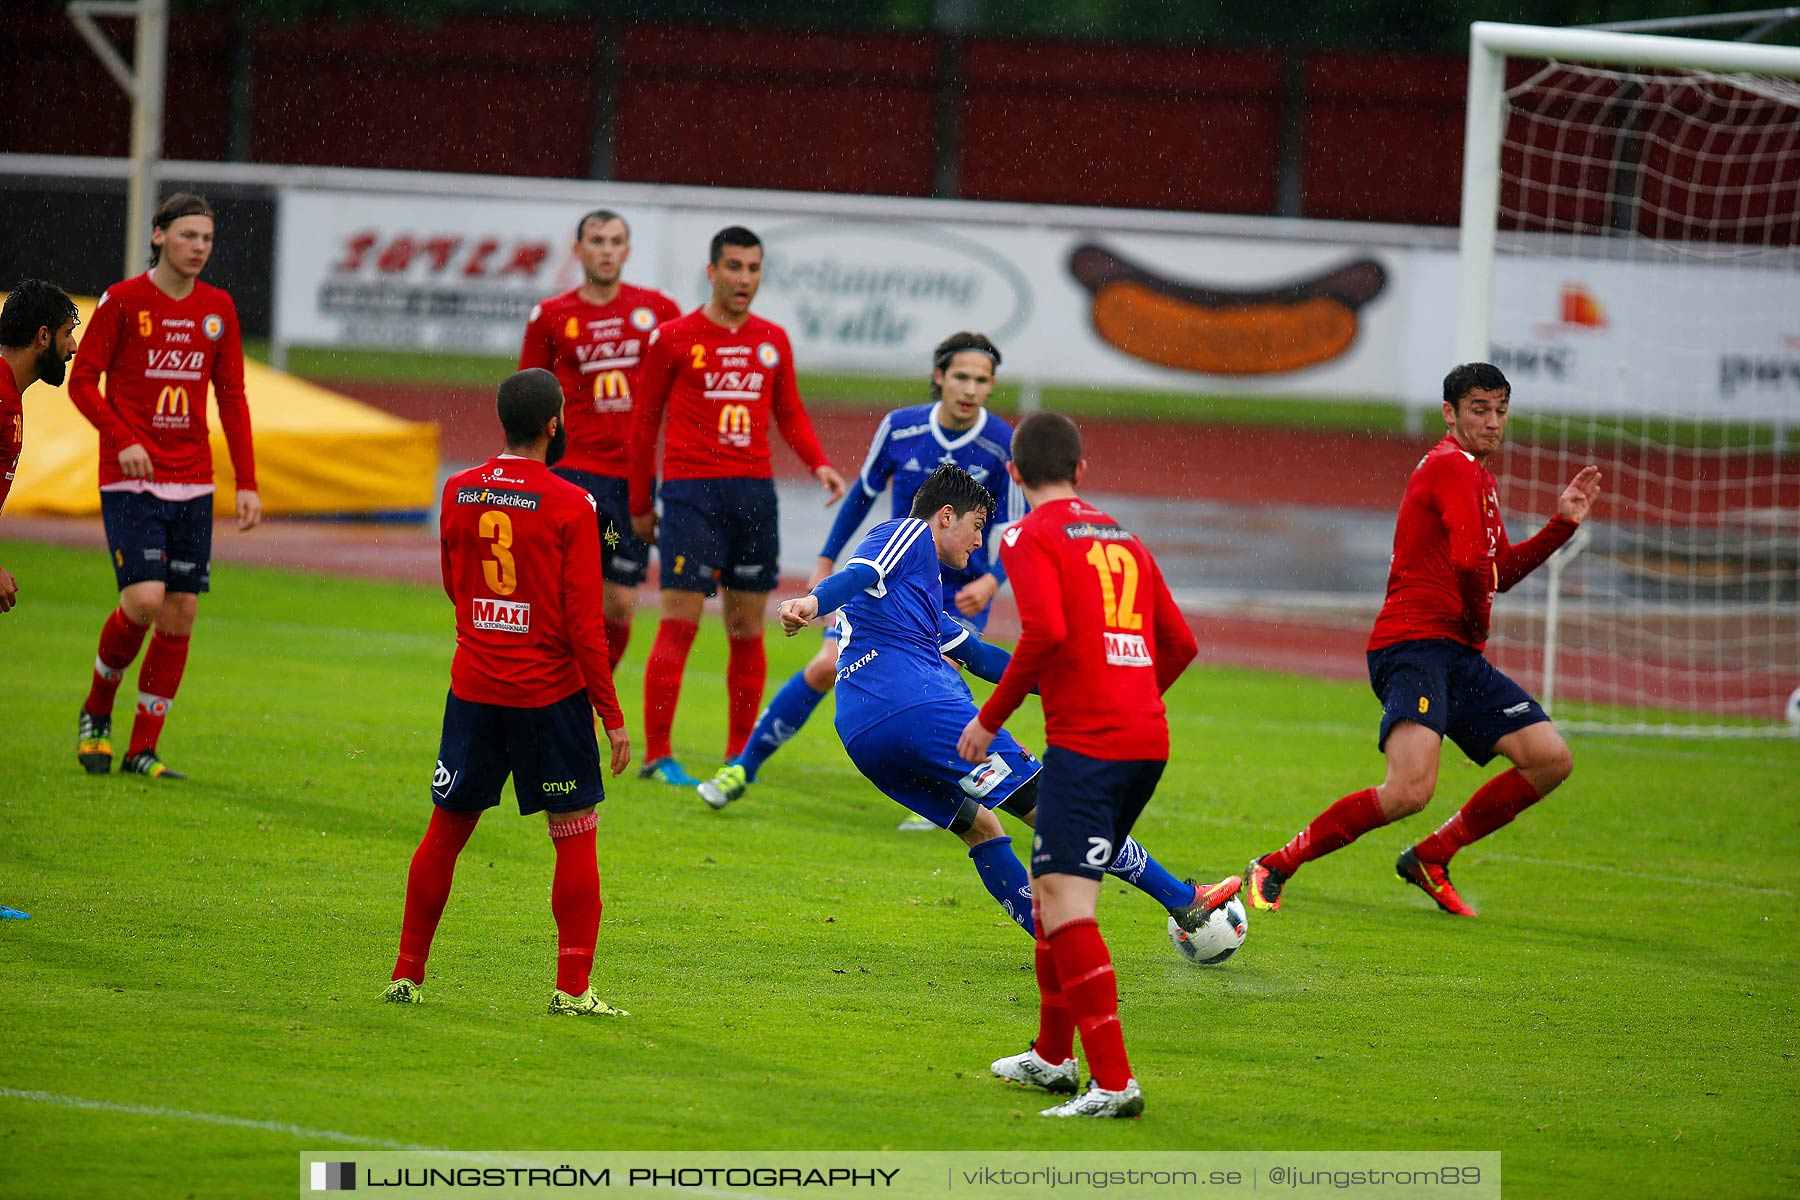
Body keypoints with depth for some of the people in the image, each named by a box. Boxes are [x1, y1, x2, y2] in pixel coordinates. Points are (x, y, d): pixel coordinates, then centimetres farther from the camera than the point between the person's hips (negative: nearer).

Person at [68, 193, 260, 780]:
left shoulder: (218, 308, 9)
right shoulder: (123, 300, -4)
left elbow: (232, 397, 12)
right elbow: (82, 380, -3)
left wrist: (247, 482, 5)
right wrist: (122, 440, -18)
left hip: (193, 484, 5)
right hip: (131, 482, -5)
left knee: (181, 614, 1)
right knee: (144, 599, -18)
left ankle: (143, 749, 9)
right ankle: (97, 712, 8)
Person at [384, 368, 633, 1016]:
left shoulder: (458, 492, 3)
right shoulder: (570, 506, -12)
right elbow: (585, 621, -12)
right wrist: (610, 713, -7)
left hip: (473, 688, 4)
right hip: (550, 694, -4)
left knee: (445, 831, 14)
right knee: (575, 838, 4)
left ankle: (407, 974, 17)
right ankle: (573, 988, -1)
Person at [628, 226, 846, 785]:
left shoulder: (773, 340, 11)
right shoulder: (674, 338, 0)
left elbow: (790, 413, 19)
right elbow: (645, 422, 5)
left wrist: (819, 465, 0)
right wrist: (639, 505, 7)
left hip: (754, 488, 4)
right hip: (691, 488, -4)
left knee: (747, 628, 7)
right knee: (679, 623, -8)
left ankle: (739, 755, 15)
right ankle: (657, 754, -5)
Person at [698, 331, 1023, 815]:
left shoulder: (1004, 447, -15)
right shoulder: (899, 428, -8)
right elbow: (864, 492, 10)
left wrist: (990, 581, -28)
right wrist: (827, 560, 13)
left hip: (960, 592, -2)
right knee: (826, 667, -9)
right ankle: (742, 769, 6)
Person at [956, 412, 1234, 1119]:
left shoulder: (1031, 537, -2)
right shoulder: (1124, 540, 19)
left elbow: (1045, 632, -18)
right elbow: (1180, 643, 21)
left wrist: (990, 718, -9)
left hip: (1085, 742, -8)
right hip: (1148, 739, 8)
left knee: (1065, 903, -13)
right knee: (1052, 891, 22)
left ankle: (1114, 1083, -23)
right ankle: (1053, 1057, 32)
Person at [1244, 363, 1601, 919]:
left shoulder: (1475, 475, 25)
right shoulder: (1453, 466, -7)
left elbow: (1501, 572, 32)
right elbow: (1471, 563, -21)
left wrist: (1562, 524, 23)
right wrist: (1477, 628, -5)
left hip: (1456, 657, 10)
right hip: (1415, 644, -10)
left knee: (1551, 759, 2)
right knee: (1411, 790, -26)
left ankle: (1431, 858, 11)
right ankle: (1275, 867, -13)